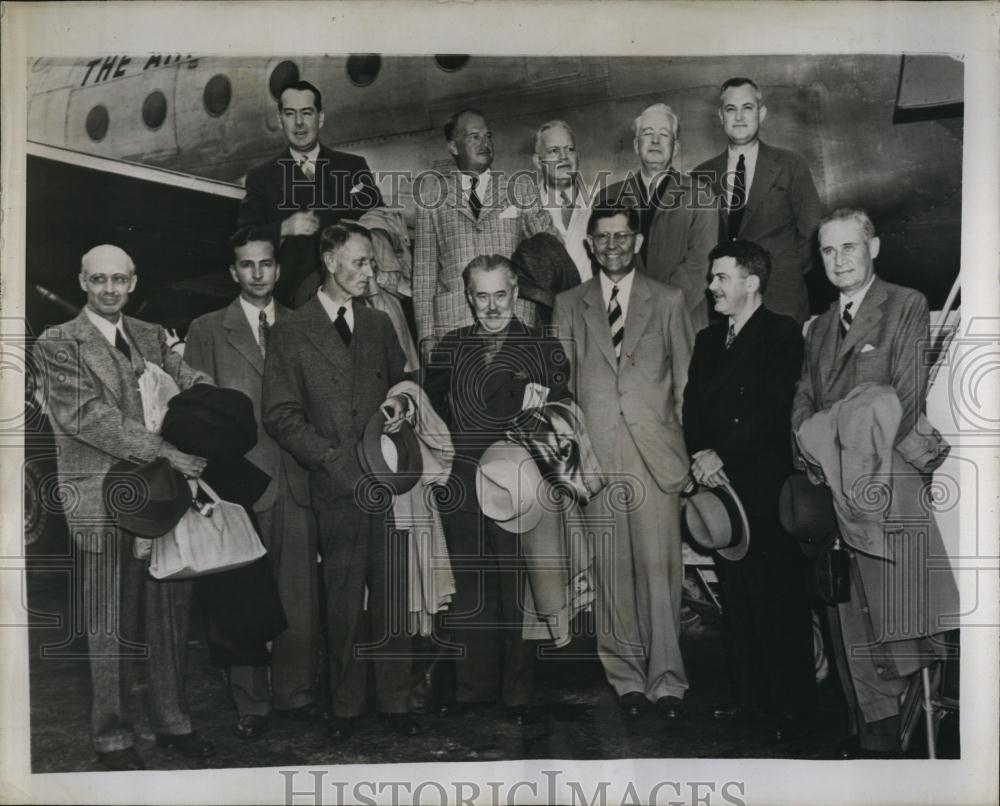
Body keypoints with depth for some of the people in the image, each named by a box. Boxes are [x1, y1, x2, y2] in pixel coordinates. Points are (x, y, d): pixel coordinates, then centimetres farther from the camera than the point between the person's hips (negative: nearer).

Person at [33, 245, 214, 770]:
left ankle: (173, 723, 26)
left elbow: (197, 385, 6)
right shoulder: (57, 344, -3)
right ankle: (112, 739, 19)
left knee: (170, 618, 11)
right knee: (108, 628, 5)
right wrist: (164, 450, -21)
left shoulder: (151, 337, 14)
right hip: (103, 501, -5)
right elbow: (87, 417, -14)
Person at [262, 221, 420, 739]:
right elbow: (280, 415, -3)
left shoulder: (379, 324, 14)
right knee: (344, 604, 4)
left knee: (392, 597, 4)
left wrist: (400, 401, 2)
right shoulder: (290, 333, 2)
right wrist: (336, 460, -11)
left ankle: (395, 702, 16)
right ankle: (346, 705, 19)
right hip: (336, 489, -3)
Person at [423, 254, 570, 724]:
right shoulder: (449, 349, 11)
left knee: (519, 593, 4)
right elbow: (433, 411, 11)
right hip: (462, 490, 2)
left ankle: (517, 695, 17)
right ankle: (472, 688, 23)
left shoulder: (545, 350, 3)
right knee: (467, 593, 9)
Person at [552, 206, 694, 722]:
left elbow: (687, 381, 10)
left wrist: (691, 448, 4)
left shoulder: (668, 302, 10)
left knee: (659, 568, -4)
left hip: (656, 453, -1)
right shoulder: (569, 306, 13)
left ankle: (665, 678, 6)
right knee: (611, 570, 3)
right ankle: (626, 675, 15)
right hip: (595, 456, 1)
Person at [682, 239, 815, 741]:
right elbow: (692, 409, 13)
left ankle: (793, 704, 9)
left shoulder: (782, 334, -3)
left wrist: (721, 455, -13)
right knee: (736, 599, 11)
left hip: (766, 487, -6)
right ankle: (749, 692, 23)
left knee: (779, 600, -1)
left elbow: (773, 411, -13)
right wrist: (700, 455, -5)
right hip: (720, 486, 6)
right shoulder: (707, 339, 17)